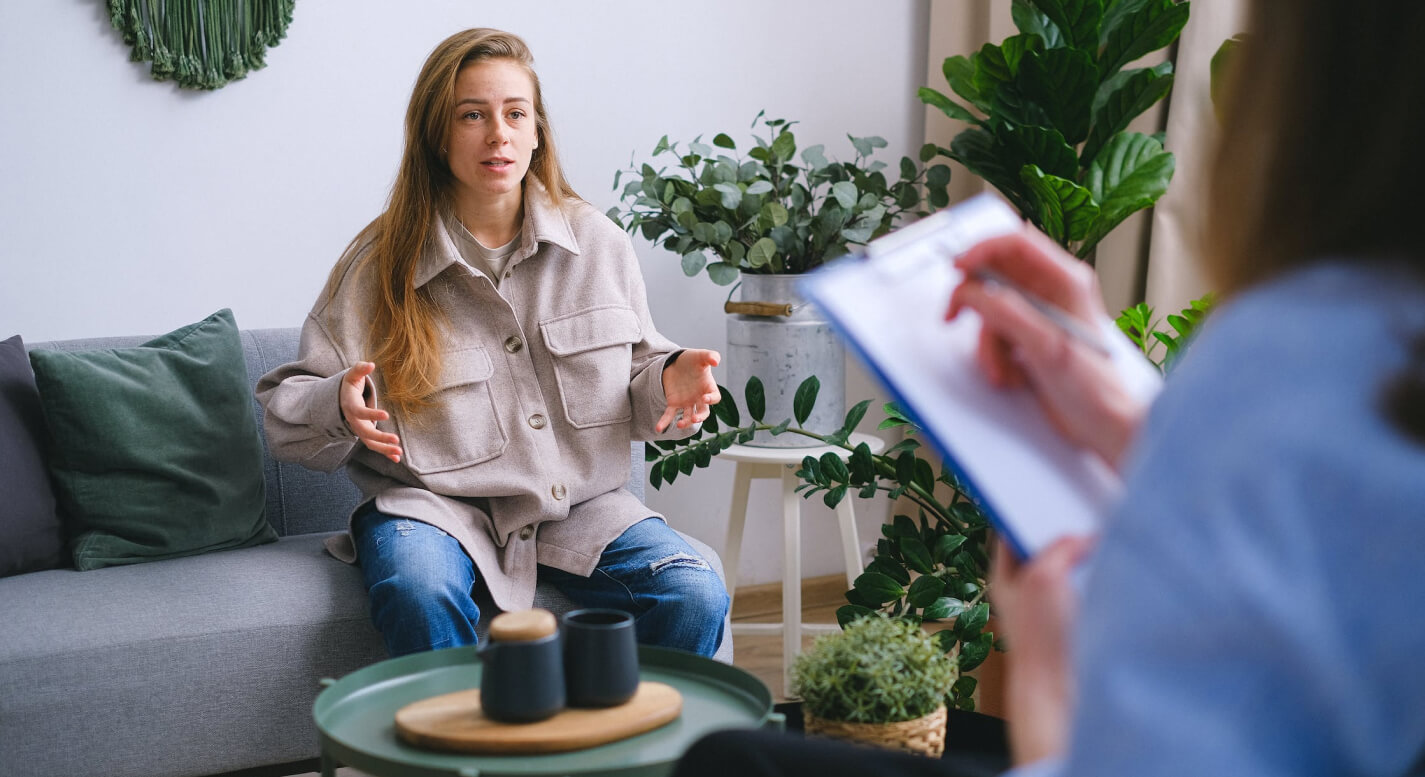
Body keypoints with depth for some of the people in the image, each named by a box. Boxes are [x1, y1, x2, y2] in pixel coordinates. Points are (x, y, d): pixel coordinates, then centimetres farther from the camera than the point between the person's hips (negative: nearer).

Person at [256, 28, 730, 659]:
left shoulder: (599, 244, 7)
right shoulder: (381, 263, 0)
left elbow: (636, 375, 17)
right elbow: (285, 410, 3)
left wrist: (670, 381, -7)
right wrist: (340, 407, -21)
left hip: (579, 505, 2)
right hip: (435, 506, -2)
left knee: (696, 599, -23)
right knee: (422, 601, -36)